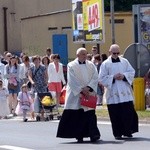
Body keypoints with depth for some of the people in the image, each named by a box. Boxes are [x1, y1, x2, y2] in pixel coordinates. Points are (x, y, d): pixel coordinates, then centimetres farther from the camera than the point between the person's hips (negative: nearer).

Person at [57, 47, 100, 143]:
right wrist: (82, 90, -14)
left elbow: (95, 78, 0)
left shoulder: (91, 65, 8)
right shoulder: (71, 66, -1)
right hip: (76, 95, -2)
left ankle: (93, 135, -9)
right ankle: (79, 136, 7)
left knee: (90, 115, -5)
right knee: (77, 116, -1)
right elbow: (72, 81, -7)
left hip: (89, 94, 2)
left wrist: (88, 88, -14)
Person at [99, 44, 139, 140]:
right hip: (113, 94, -2)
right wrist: (113, 77, -13)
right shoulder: (105, 64, 2)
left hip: (125, 93, 2)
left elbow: (132, 72, 8)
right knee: (115, 114, -2)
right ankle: (118, 133, 5)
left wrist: (124, 76, -10)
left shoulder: (124, 61, 9)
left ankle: (127, 131, 10)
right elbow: (102, 78, 0)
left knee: (128, 112, -3)